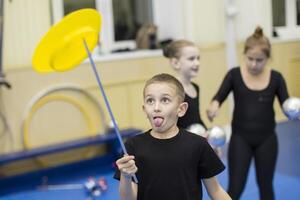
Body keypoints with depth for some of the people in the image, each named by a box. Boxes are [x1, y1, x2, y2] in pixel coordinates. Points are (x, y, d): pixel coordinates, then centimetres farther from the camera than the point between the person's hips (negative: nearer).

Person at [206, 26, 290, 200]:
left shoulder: (276, 78, -5)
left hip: (266, 139, 1)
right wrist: (214, 105, -32)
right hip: (240, 138, -1)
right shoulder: (234, 75, -7)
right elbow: (219, 97, -9)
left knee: (265, 185, 15)